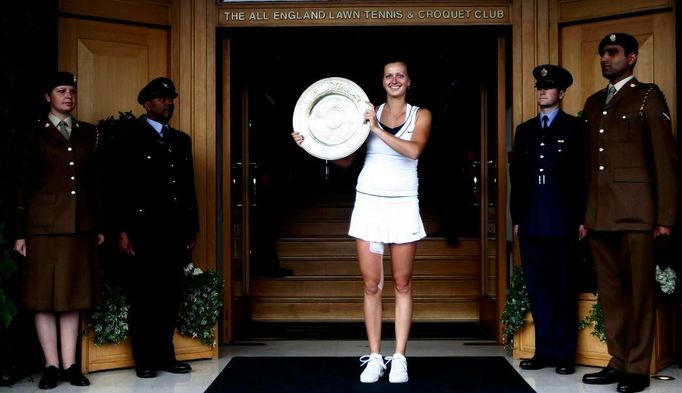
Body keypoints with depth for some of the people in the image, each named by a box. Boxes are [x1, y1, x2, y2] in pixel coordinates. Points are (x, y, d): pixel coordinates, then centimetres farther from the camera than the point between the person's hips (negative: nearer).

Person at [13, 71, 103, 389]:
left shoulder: (88, 133, 13)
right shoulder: (34, 135, 5)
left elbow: (95, 181, 12)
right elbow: (22, 185, 3)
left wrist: (99, 226, 9)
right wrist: (20, 233, -2)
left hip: (80, 226, 3)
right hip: (44, 224, -2)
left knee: (73, 295, 5)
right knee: (44, 295, 0)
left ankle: (70, 365, 9)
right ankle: (51, 366, 6)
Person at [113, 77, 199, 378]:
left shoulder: (182, 140, 17)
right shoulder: (131, 138, 1)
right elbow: (123, 188, -5)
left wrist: (192, 227, 14)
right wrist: (123, 231, -11)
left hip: (176, 230, 5)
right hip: (145, 229, -5)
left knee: (171, 294, 7)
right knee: (144, 295, 3)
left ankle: (165, 355, 16)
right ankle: (144, 359, 11)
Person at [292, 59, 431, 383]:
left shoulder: (420, 115, 6)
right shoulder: (369, 112, 8)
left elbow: (413, 150, -14)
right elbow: (345, 159, 9)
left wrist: (376, 129, -16)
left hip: (402, 207, -1)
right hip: (368, 204, 1)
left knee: (402, 284, 2)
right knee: (372, 285, 2)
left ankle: (399, 359, 9)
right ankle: (374, 358, 9)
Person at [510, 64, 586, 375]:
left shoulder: (574, 128, 4)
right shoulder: (525, 130, 16)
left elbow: (582, 175, -1)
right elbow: (516, 176, 14)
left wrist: (582, 219, -7)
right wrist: (516, 218, 9)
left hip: (562, 222, -4)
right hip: (531, 222, 4)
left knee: (564, 288, 2)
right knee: (537, 288, 6)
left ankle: (564, 354, 8)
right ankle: (544, 351, 13)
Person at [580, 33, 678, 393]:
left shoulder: (648, 97, 2)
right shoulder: (593, 103, 19)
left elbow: (665, 159, -4)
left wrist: (666, 217, -10)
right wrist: (583, 214, 10)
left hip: (634, 213, -5)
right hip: (599, 214, 6)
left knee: (639, 293, -1)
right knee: (610, 293, 8)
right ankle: (617, 363, 16)